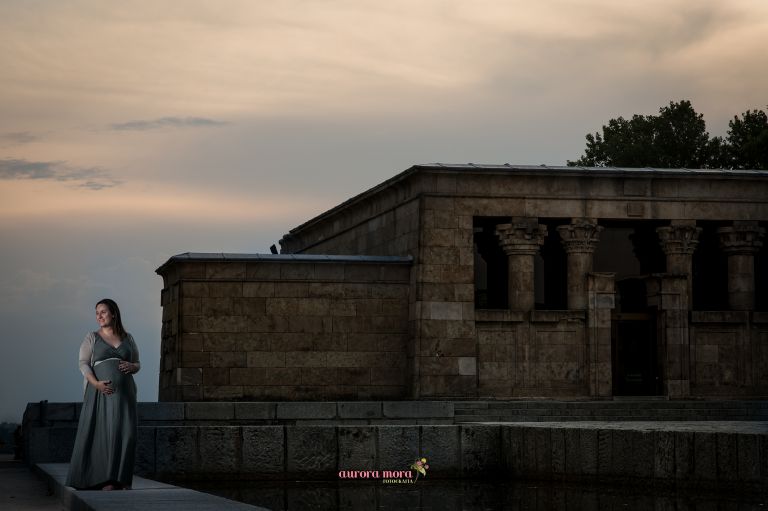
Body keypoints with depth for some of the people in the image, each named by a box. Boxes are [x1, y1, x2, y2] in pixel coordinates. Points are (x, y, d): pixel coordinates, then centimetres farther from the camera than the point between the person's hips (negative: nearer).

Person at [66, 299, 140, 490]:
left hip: (124, 392, 3)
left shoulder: (128, 338, 13)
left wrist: (131, 366, -7)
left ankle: (122, 479, -1)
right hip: (101, 392, -3)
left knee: (125, 433, -6)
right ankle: (105, 480, -7)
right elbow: (84, 364, -3)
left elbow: (137, 365, 17)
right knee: (103, 432, -10)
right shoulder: (92, 338, 5)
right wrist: (96, 383, -19)